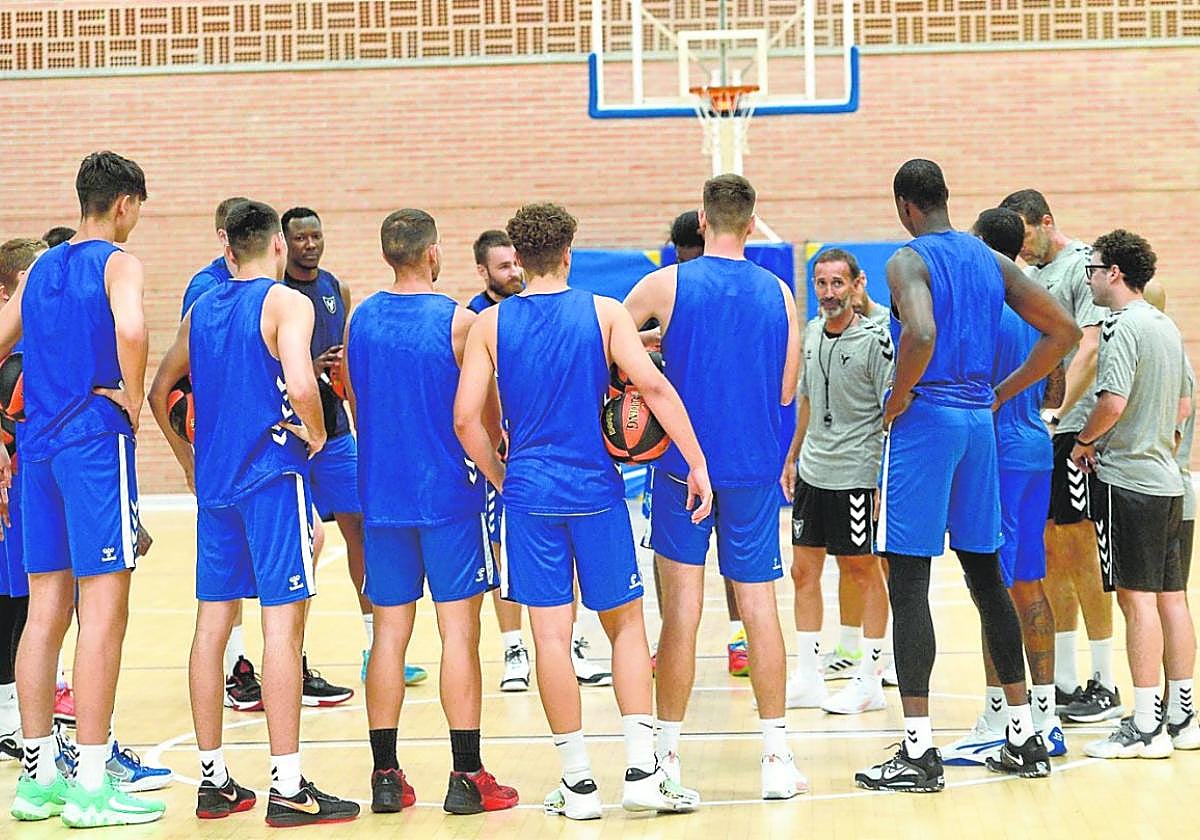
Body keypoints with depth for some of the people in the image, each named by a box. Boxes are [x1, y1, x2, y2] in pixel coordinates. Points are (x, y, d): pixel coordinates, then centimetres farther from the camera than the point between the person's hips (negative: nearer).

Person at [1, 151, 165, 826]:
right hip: (97, 442, -8)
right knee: (105, 611, -5)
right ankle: (91, 784, -6)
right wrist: (133, 399, -14)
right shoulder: (118, 263, -6)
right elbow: (130, 330, -28)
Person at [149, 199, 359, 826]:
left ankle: (213, 780, 15)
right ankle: (287, 788, -8)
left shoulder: (202, 308, 12)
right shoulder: (285, 303, -8)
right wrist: (316, 434, -6)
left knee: (212, 625, 9)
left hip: (214, 484, 7)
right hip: (273, 478, -7)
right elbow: (301, 386, -24)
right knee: (282, 626, -6)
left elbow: (159, 392, 20)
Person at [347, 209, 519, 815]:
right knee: (459, 632, -1)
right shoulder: (456, 321, -10)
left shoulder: (360, 321, 4)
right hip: (449, 494, -4)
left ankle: (385, 777, 9)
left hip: (382, 495, 4)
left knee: (389, 633, 8)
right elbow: (484, 416, -3)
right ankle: (466, 777, -1)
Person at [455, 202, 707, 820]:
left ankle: (578, 781, 6)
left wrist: (502, 479, 11)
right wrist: (697, 464, -8)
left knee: (551, 635, 3)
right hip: (596, 491, 0)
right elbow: (653, 386, -11)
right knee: (626, 624, 11)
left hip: (529, 494, 1)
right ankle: (642, 771, 3)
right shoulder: (603, 313, -2)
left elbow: (466, 419, -3)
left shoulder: (490, 324, 1)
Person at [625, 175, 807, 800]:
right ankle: (776, 757, 6)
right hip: (754, 469, 2)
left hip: (683, 465, -2)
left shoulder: (666, 285, -5)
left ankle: (667, 755, 7)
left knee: (682, 611, 2)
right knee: (759, 607, 6)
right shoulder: (778, 294, 2)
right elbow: (785, 392, 8)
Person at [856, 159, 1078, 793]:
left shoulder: (908, 262, -9)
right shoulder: (992, 263, 11)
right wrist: (1001, 394, 13)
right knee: (985, 574, 16)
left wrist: (897, 401, -13)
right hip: (979, 421, 7)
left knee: (907, 582, -4)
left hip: (925, 418, -7)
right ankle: (1024, 738, 18)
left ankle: (918, 751, -7)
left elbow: (921, 334, -29)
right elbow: (1063, 332, 11)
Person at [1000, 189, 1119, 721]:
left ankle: (1104, 686, 0)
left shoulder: (1084, 265, -9)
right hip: (1035, 429, 8)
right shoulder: (1028, 274, 17)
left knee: (1078, 549, -6)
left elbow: (1091, 346, -19)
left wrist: (1060, 409, -28)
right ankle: (1064, 682, 16)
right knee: (1051, 552, 9)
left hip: (1076, 426, -8)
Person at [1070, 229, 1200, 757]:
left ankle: (1146, 727, -6)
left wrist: (1085, 442, -7)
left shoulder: (1122, 326, -13)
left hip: (1127, 479, -9)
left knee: (1137, 597, -7)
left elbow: (1113, 401, -23)